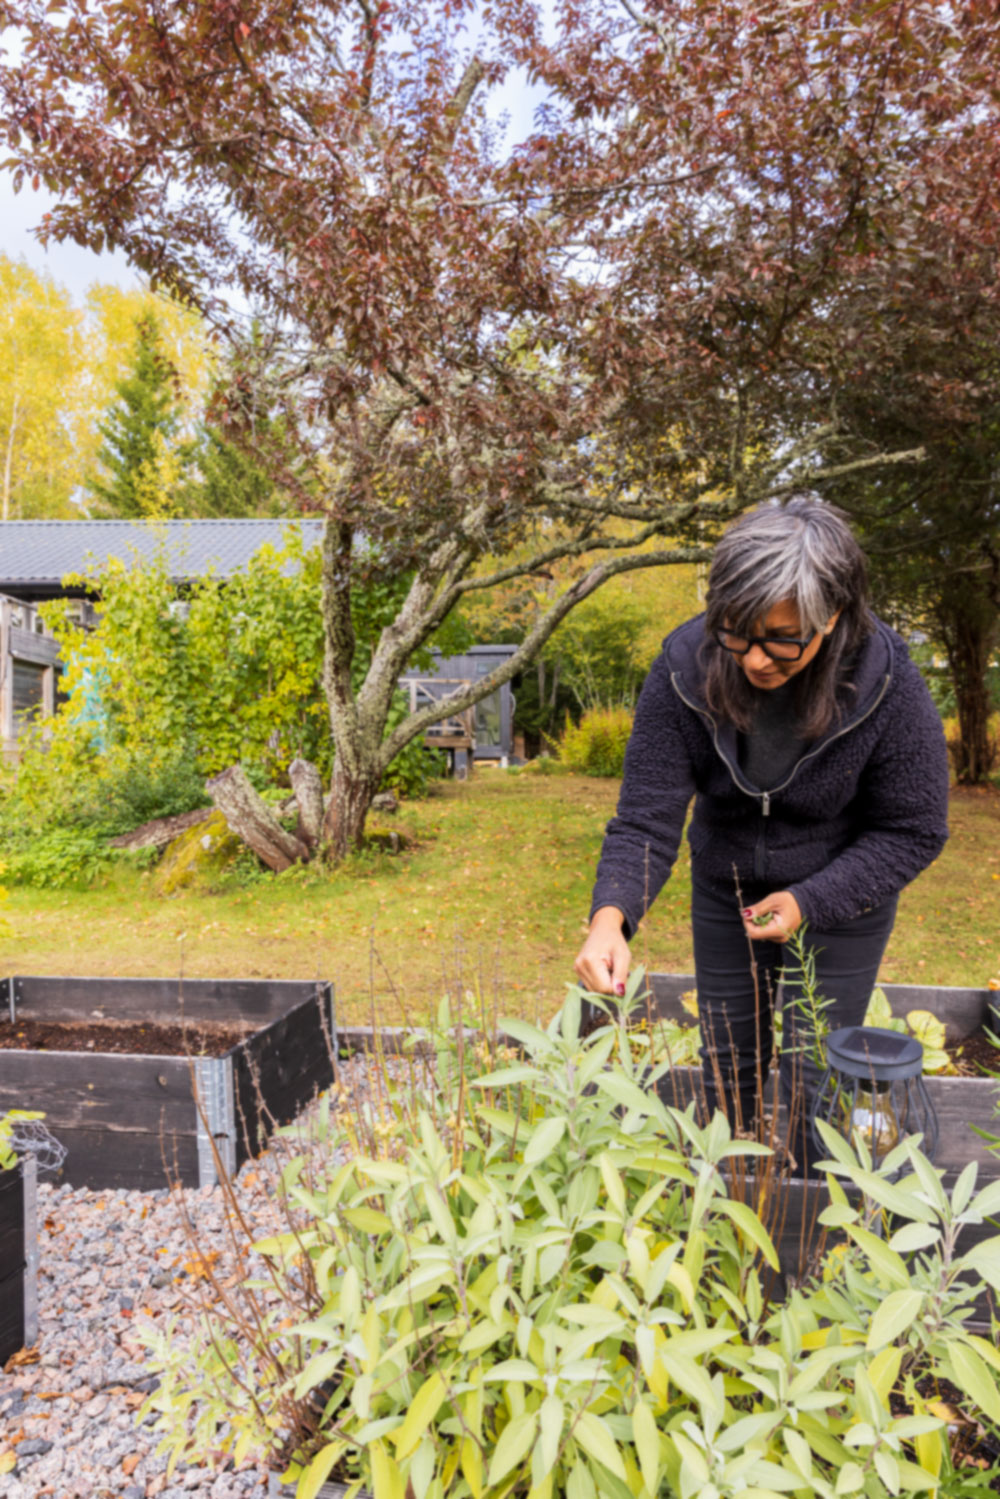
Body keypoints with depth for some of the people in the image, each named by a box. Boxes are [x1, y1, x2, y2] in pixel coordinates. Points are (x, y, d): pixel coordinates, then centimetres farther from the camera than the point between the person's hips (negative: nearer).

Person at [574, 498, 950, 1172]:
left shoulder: (887, 685, -27)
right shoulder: (685, 668, -25)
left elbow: (914, 831, -15)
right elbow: (646, 817, -25)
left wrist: (810, 902, -24)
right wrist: (612, 915, -42)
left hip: (840, 902, -2)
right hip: (726, 895, 2)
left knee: (813, 1090, 2)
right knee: (725, 1079, 15)